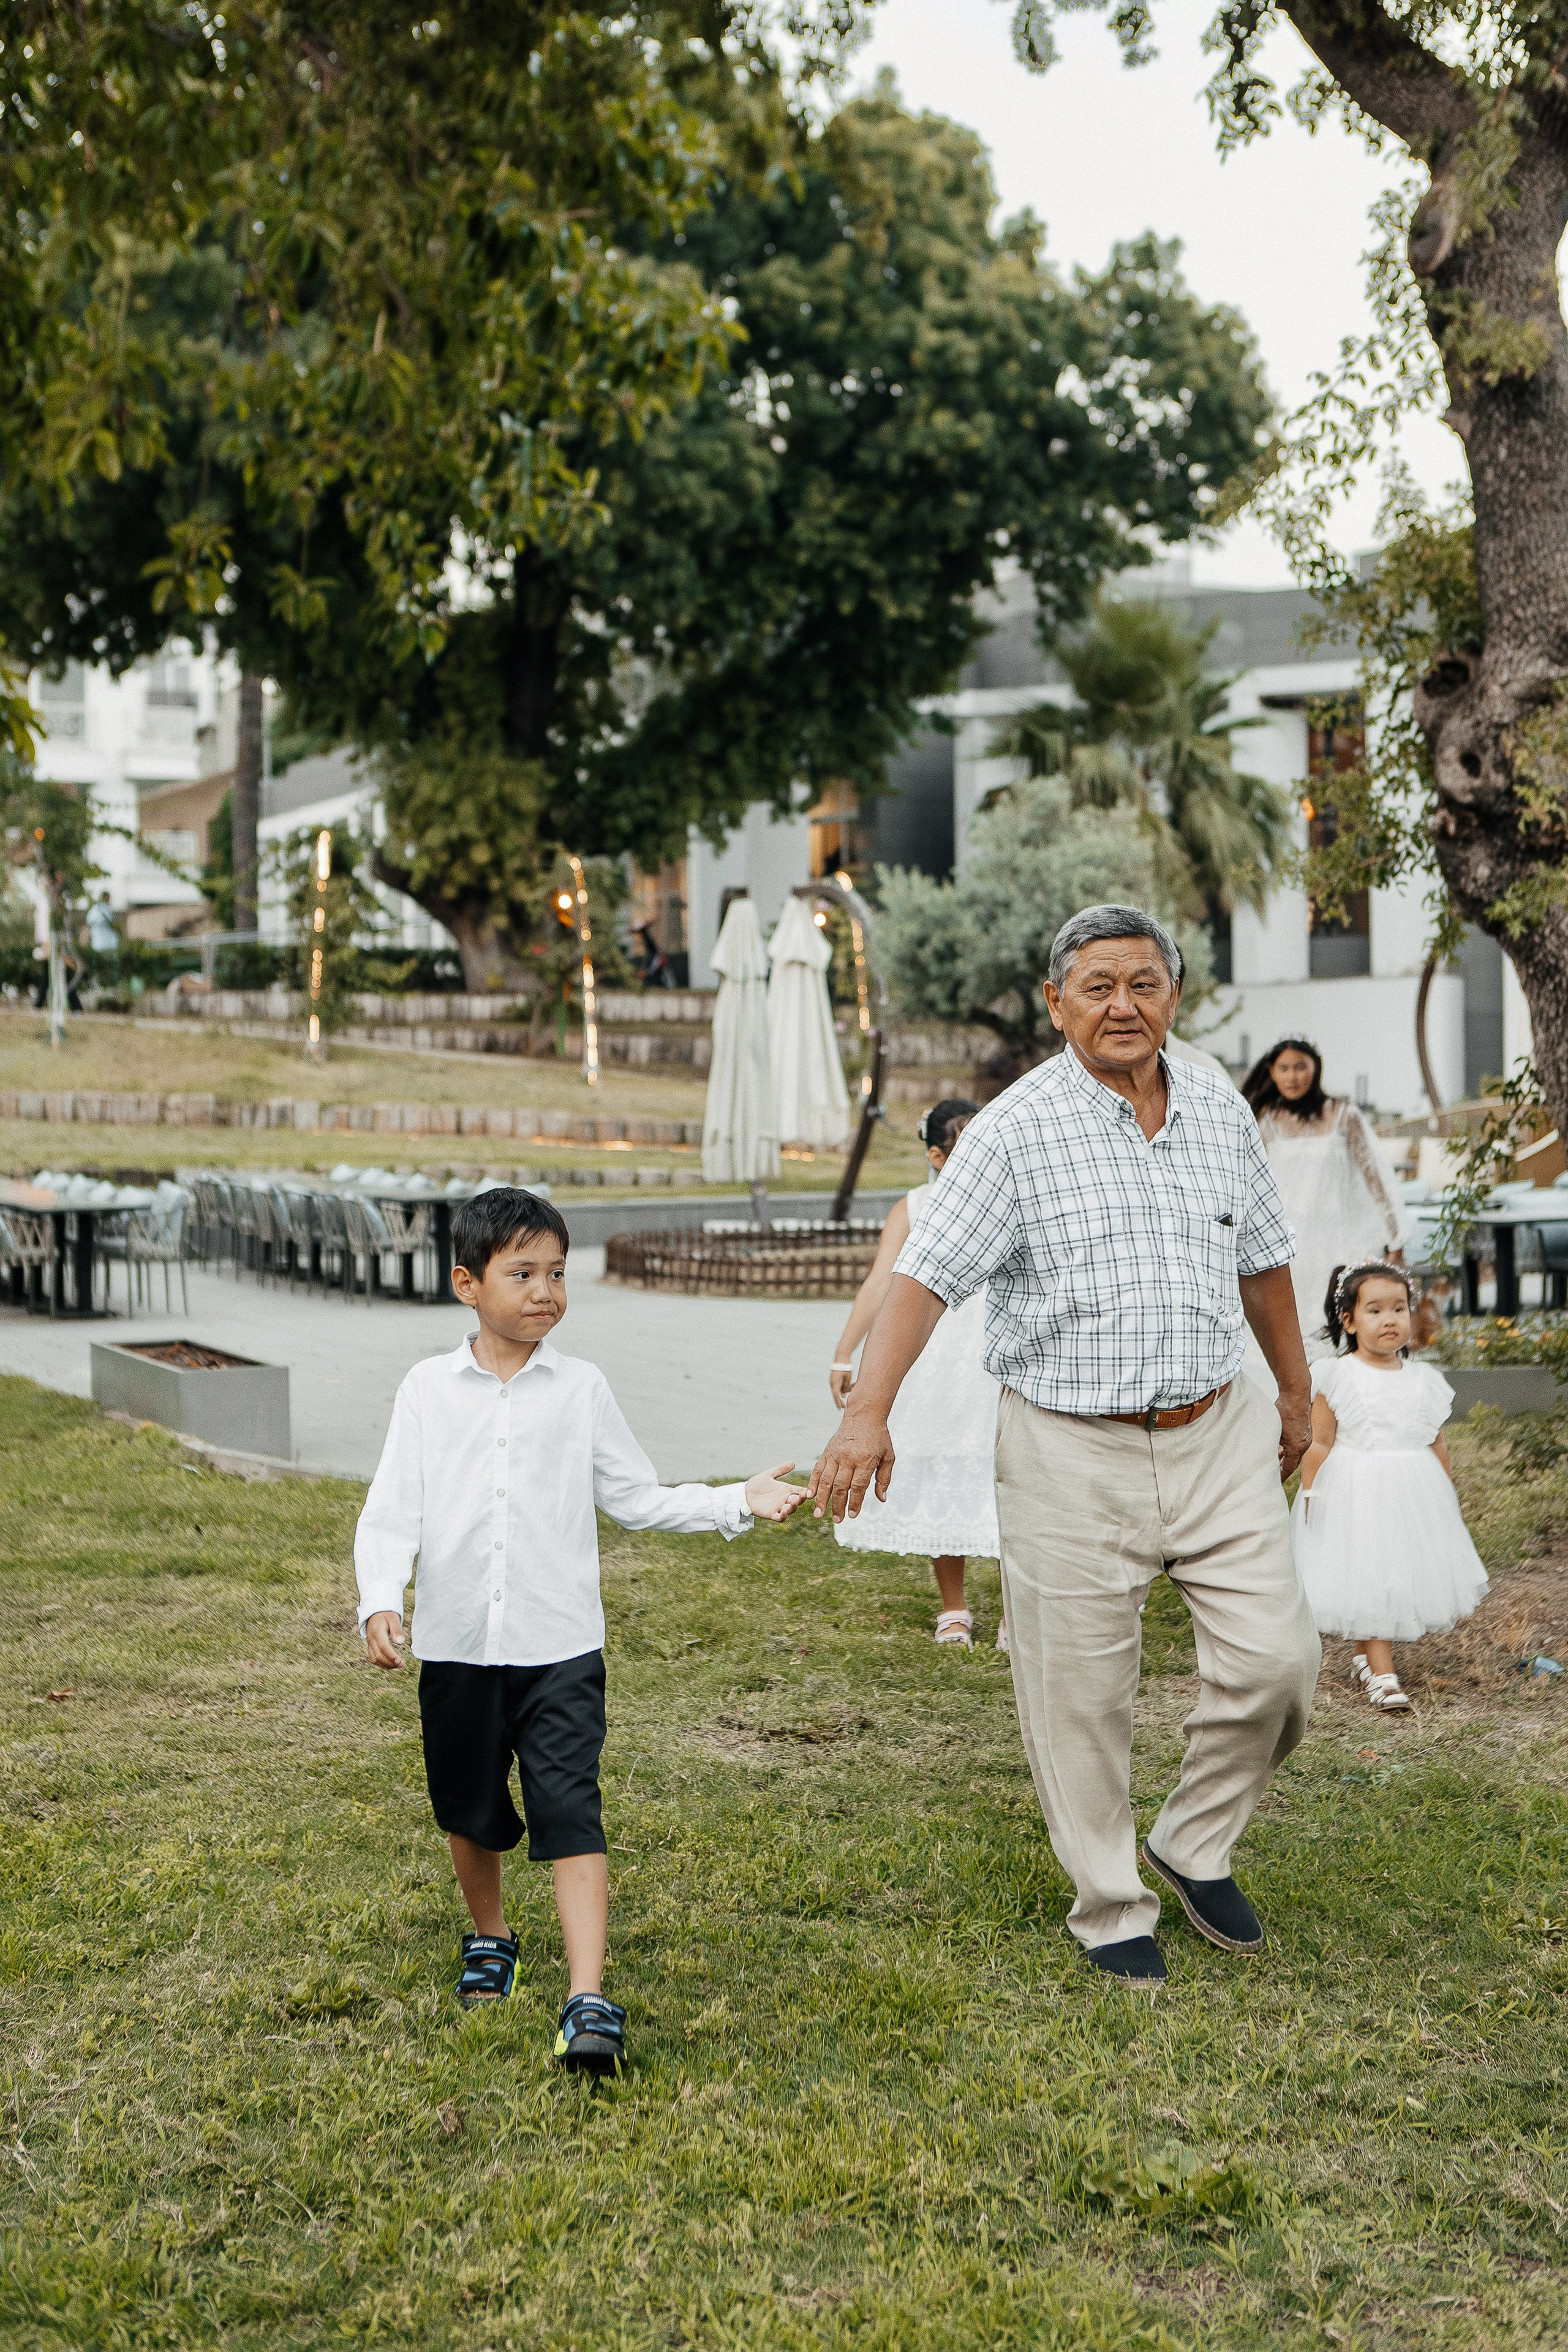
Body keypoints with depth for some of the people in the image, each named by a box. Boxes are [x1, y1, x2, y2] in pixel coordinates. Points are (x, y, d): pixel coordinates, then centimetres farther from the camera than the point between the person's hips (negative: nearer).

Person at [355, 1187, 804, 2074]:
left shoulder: (582, 1389, 2)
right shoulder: (429, 1390, 0)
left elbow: (639, 1498, 8)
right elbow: (393, 1510, -2)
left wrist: (740, 1502, -1)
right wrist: (381, 1599, -17)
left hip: (560, 1645, -1)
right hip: (456, 1644, 1)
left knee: (571, 1816, -11)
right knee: (470, 1812, 17)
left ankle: (590, 2002, -12)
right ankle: (491, 1937, 43)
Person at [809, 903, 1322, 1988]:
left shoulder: (1223, 1111, 6)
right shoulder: (1016, 1129, -10)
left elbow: (1263, 1262, 18)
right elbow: (929, 1270, -16)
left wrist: (1297, 1395, 25)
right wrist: (869, 1411, -27)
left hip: (1217, 1433, 4)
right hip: (1074, 1453, -4)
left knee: (1276, 1658, 3)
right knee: (1081, 1694, 4)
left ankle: (1196, 1845, 28)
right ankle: (1111, 1907, 24)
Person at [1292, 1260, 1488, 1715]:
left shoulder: (1424, 1382, 5)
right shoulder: (1337, 1378, -7)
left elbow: (1436, 1446, 12)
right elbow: (1319, 1444, -5)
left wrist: (1451, 1499, 15)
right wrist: (1310, 1496, -8)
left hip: (1414, 1491, 4)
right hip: (1355, 1493, -4)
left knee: (1409, 1573, 9)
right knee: (1368, 1575, -2)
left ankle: (1364, 1655, 27)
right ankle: (1382, 1674, 5)